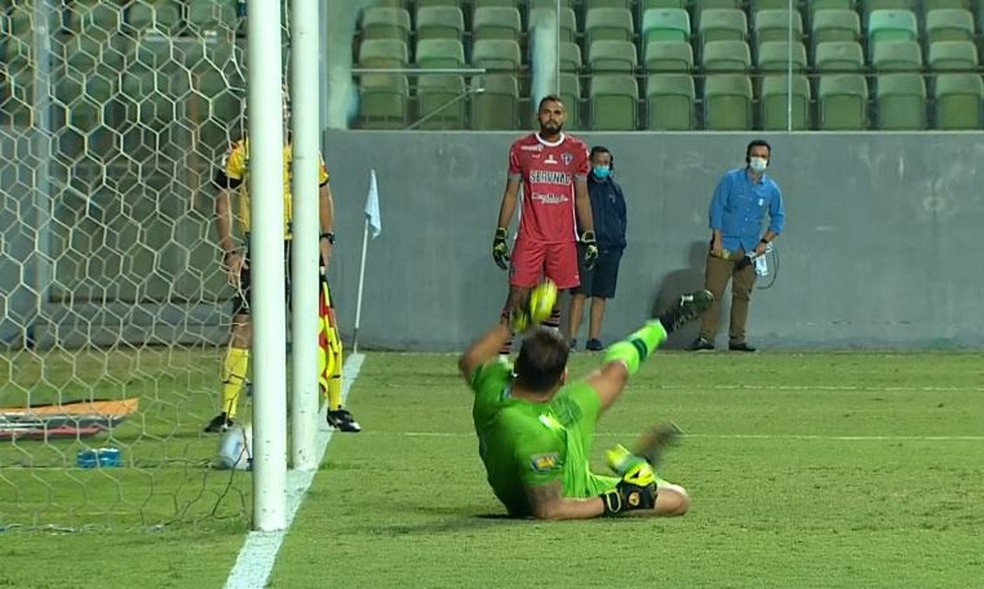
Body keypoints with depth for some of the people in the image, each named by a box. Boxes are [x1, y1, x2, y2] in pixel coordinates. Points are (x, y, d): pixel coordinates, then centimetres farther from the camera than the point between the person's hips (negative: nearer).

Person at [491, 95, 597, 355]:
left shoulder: (577, 150, 7)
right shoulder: (521, 148, 4)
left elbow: (582, 198, 12)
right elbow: (510, 194, 8)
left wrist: (589, 238, 8)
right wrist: (500, 235, 3)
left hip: (563, 240, 1)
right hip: (529, 238, -1)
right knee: (517, 295, -7)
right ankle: (501, 356, -7)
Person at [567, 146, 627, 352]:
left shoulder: (614, 188, 14)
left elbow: (622, 216, 22)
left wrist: (620, 240, 10)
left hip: (610, 249, 5)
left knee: (601, 296, 6)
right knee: (580, 294, -11)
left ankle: (594, 338, 9)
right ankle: (572, 339, -12)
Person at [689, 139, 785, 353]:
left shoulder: (772, 189, 6)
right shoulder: (731, 179, -2)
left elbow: (778, 218, 15)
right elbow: (716, 209, -2)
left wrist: (764, 241, 2)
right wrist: (717, 240, -9)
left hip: (750, 249, 3)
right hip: (724, 246, -3)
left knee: (743, 294, 3)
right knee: (713, 291, -7)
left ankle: (737, 338, 8)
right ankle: (706, 337, -7)